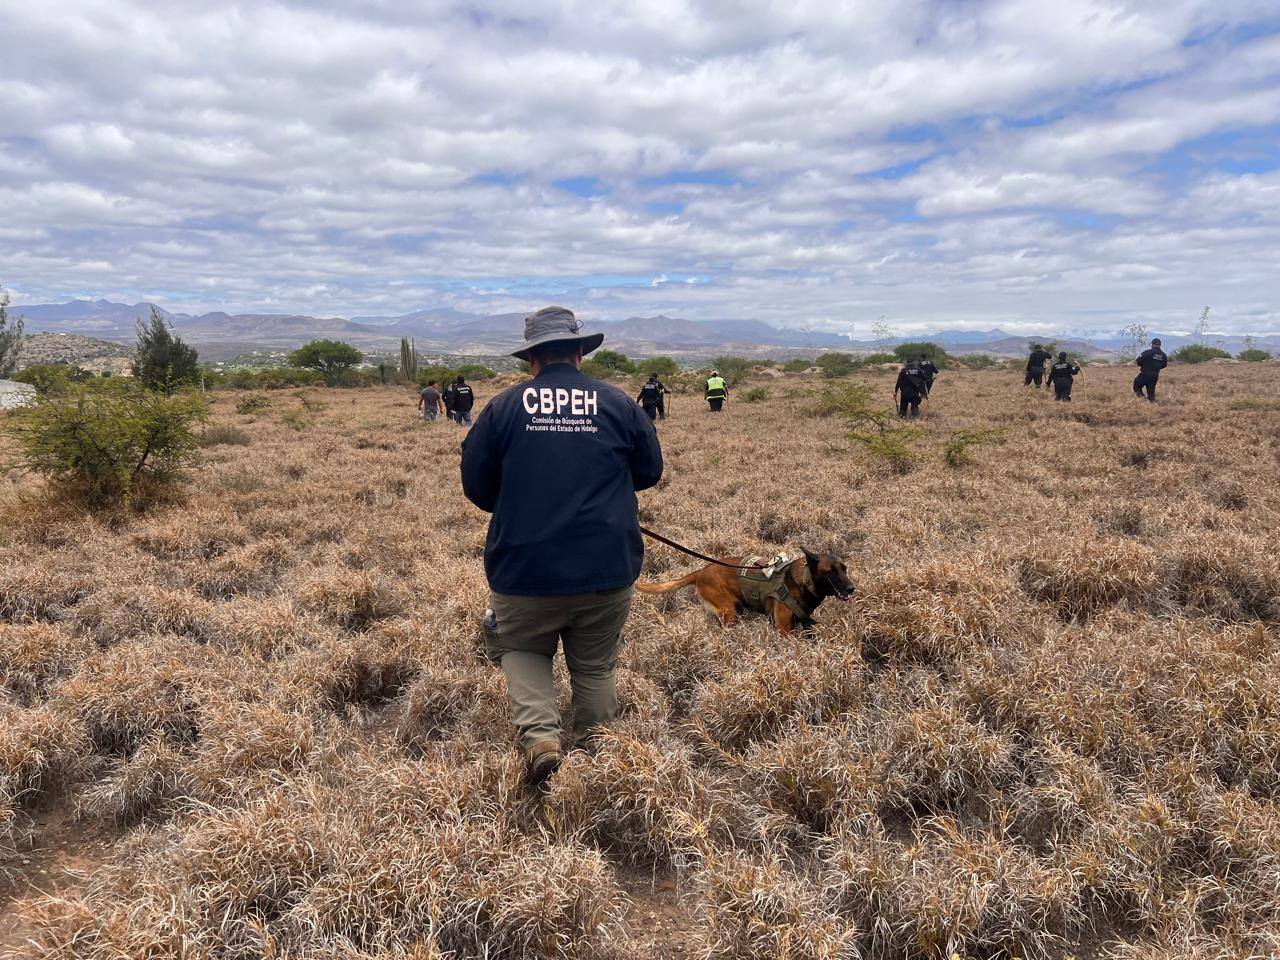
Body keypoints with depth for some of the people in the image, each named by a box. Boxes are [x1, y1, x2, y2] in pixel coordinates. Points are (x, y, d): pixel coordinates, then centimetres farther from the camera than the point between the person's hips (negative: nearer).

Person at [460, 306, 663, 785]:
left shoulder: (503, 406, -3)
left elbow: (475, 483, 4)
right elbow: (650, 471, 11)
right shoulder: (618, 404, 0)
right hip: (608, 569, 1)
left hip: (525, 570, -1)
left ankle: (539, 735, -1)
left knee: (521, 651, 20)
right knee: (595, 665, 17)